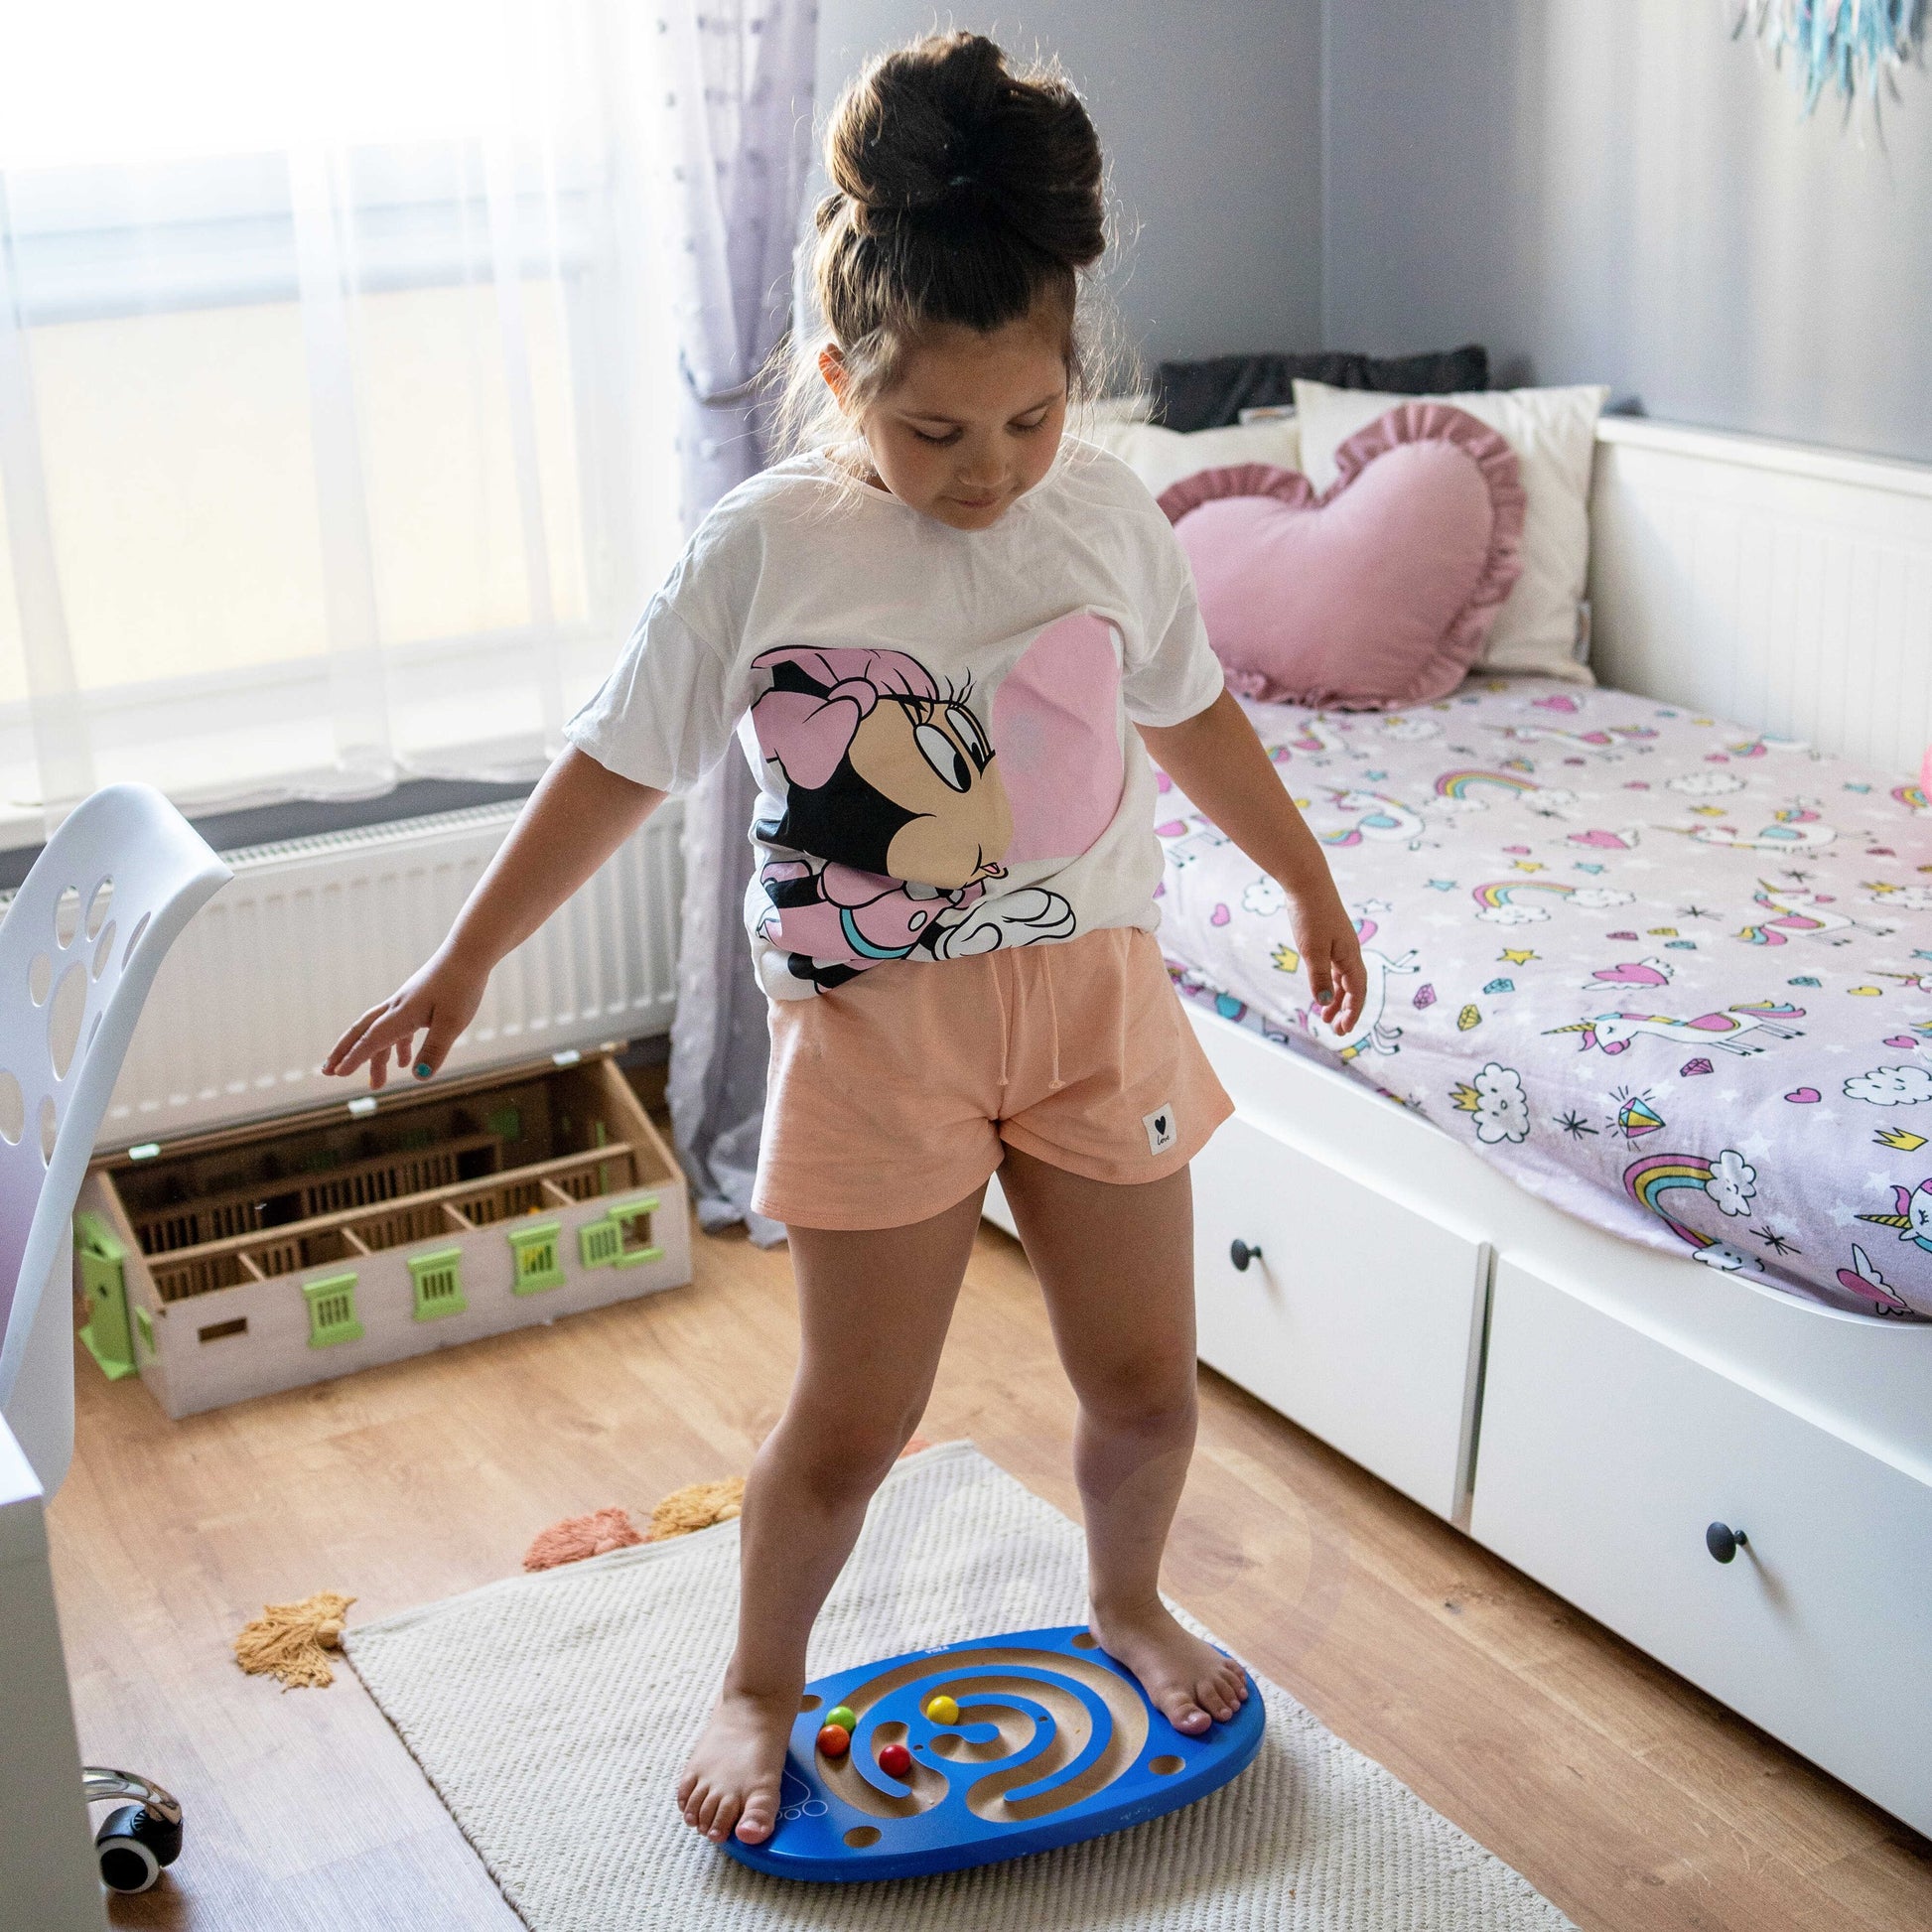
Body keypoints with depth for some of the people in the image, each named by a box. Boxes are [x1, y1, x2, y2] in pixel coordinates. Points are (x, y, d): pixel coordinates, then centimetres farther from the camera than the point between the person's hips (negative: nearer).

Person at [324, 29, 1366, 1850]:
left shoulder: (1111, 515, -2)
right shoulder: (760, 550, -12)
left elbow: (1192, 718, 13)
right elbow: (618, 764, -4)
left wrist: (1312, 886, 23)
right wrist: (461, 964, 0)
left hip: (1094, 997, 3)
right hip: (876, 1025, -3)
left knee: (1146, 1379, 12)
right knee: (850, 1420, 5)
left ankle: (1126, 1603, 43)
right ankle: (761, 1680, 32)